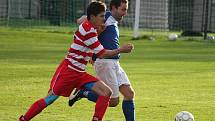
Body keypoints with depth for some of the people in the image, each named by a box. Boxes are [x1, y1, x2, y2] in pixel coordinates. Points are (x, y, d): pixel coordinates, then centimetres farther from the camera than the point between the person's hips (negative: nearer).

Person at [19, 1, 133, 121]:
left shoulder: (90, 29, 8)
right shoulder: (87, 31, -21)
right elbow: (102, 54, -18)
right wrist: (121, 50, -11)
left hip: (80, 73, 9)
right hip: (68, 70, -9)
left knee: (107, 92, -5)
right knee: (49, 100, -3)